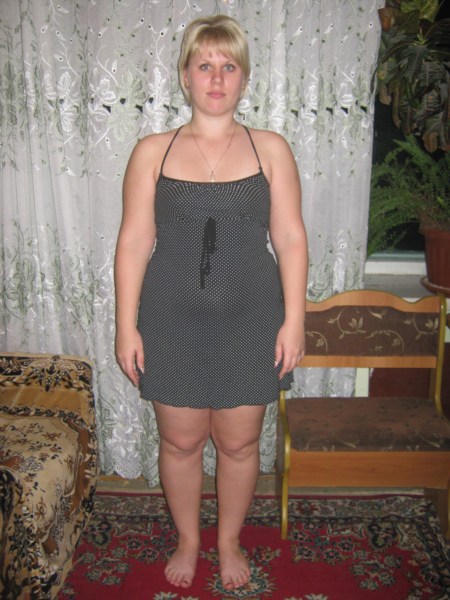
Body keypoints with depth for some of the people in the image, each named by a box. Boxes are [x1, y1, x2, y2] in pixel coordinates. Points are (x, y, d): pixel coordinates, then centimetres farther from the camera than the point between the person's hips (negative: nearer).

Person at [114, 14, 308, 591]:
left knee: (239, 442, 13)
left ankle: (229, 542, 39)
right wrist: (127, 326, -5)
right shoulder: (152, 152, 1)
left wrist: (294, 319, -6)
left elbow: (290, 238, -1)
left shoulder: (271, 149, 1)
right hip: (172, 323, 0)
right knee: (180, 441, 14)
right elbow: (134, 241, -2)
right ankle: (187, 541, 40)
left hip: (250, 323, 0)